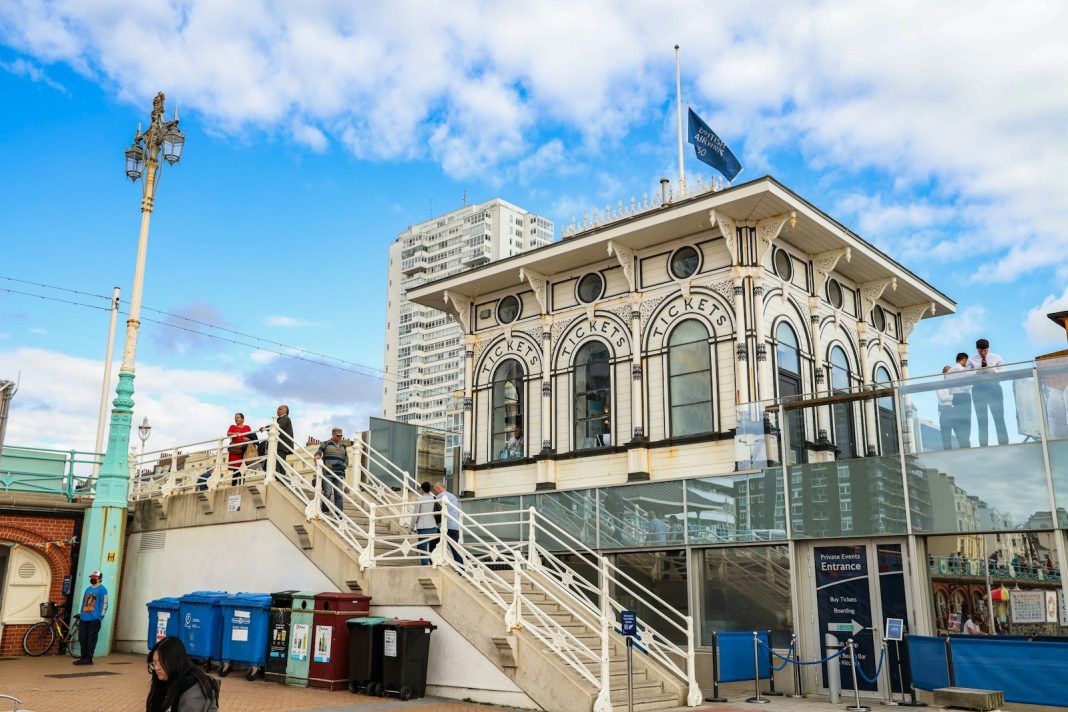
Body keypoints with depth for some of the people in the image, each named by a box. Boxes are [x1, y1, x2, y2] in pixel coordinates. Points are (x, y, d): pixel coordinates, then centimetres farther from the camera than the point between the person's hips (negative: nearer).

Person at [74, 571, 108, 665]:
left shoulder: (102, 589, -3)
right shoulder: (88, 589, 19)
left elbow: (104, 604, -8)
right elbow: (83, 603, 23)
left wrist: (100, 617, -13)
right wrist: (81, 616, 17)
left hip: (94, 619, -7)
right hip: (84, 619, 7)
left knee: (91, 639, -3)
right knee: (82, 638, 6)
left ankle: (88, 659, 1)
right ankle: (83, 657, 15)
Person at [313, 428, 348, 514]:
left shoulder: (343, 446, 20)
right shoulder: (326, 444, 7)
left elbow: (346, 459, 28)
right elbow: (319, 451, -9)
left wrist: (344, 466, 11)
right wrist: (318, 455, -31)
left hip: (339, 474, 4)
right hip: (327, 473, -4)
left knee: (339, 494, -2)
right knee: (327, 493, -7)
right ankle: (324, 512, 4)